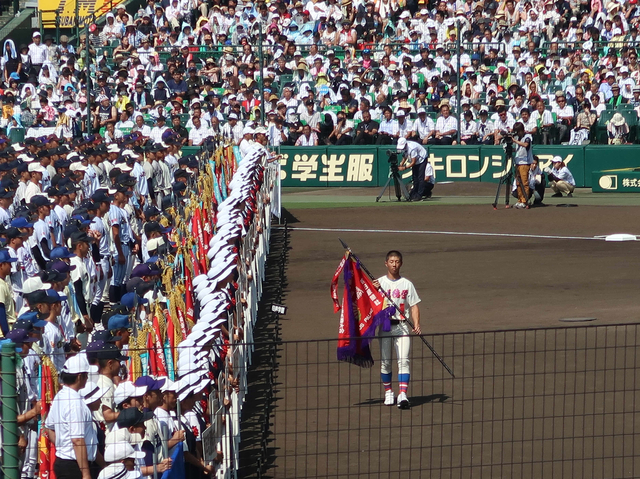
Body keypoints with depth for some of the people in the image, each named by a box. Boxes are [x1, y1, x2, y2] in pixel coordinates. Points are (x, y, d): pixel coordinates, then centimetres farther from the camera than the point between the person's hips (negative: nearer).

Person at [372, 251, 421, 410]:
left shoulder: (407, 284, 8)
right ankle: (388, 392, 20)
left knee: (404, 360, -11)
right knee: (385, 361, 4)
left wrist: (416, 324, -10)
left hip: (402, 326, -1)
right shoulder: (378, 283, 7)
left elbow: (414, 306, 5)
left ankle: (403, 395, -17)